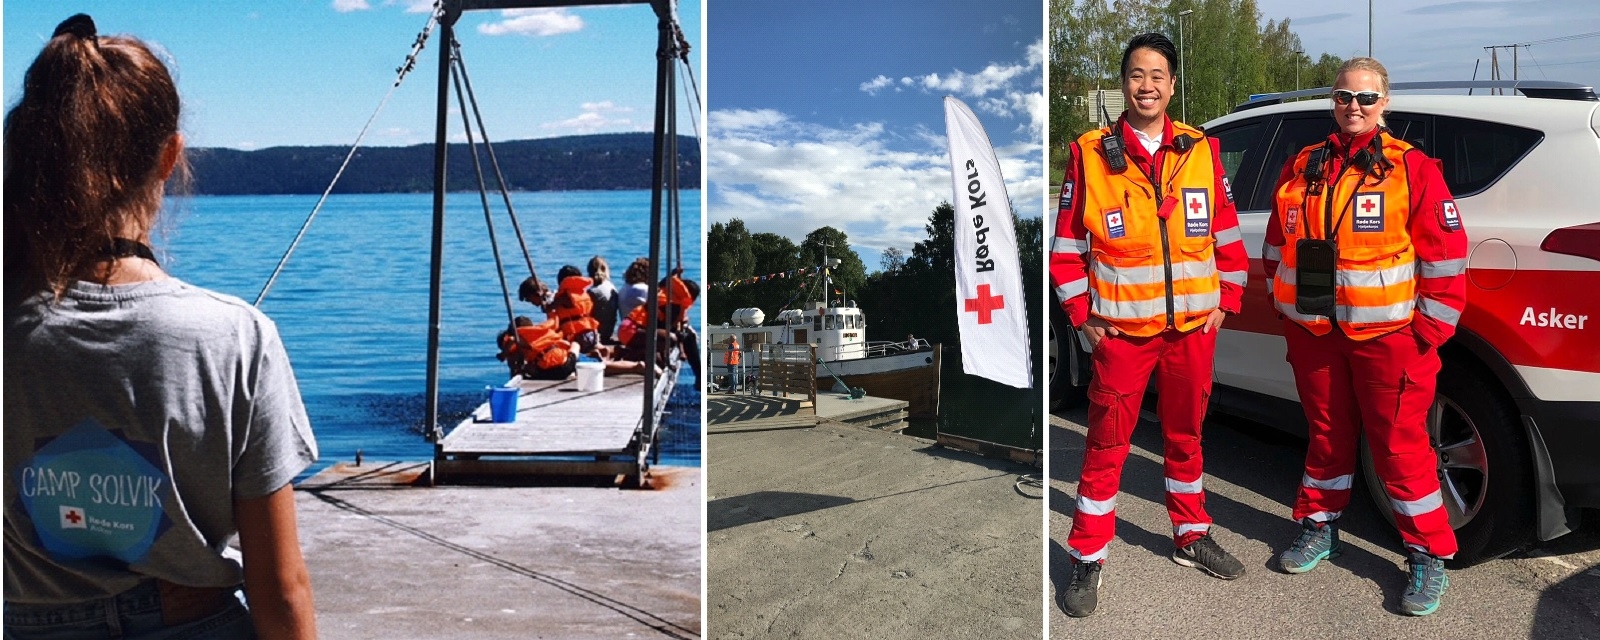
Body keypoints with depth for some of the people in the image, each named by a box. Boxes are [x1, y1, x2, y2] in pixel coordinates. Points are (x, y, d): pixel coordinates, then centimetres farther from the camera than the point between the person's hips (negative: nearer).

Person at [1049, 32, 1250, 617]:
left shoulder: (1201, 151, 4)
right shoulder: (1090, 155, -4)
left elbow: (1228, 235, 10)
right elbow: (1066, 244, 0)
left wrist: (1224, 302, 6)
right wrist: (1082, 315, -3)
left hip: (1193, 327, 3)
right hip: (1121, 330, -3)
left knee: (1186, 435, 17)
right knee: (1106, 445, 2)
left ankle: (1191, 536, 35)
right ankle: (1087, 560, 13)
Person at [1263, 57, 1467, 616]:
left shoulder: (1411, 168, -3)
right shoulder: (1301, 169, 9)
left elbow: (1445, 256, -5)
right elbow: (1277, 246, 17)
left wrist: (1429, 328, -7)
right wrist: (1287, 311, 12)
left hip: (1388, 335, -4)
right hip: (1314, 334, 4)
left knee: (1400, 445, -1)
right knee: (1327, 434, 17)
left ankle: (1429, 556, 11)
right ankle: (1319, 528, 32)